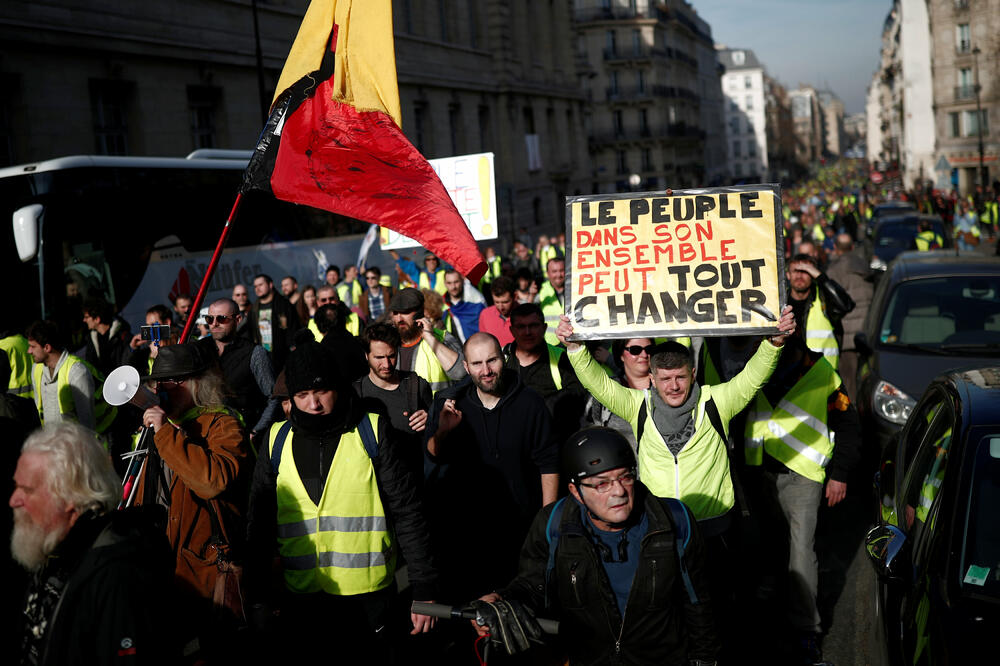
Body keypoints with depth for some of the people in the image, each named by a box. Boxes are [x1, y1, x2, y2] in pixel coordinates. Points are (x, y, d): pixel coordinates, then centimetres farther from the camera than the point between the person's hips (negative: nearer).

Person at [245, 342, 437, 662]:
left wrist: (424, 588, -6)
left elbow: (407, 512, -3)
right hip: (299, 600, 2)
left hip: (368, 599, -2)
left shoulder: (372, 432, -3)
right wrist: (258, 598, 8)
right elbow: (260, 525, 10)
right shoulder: (278, 441, 4)